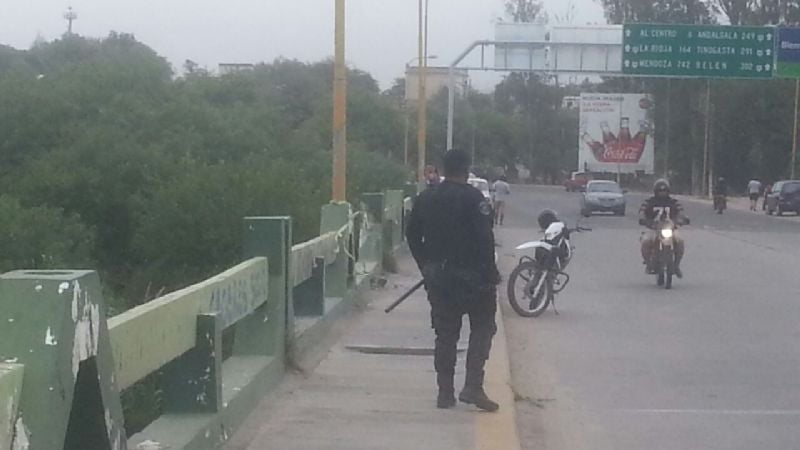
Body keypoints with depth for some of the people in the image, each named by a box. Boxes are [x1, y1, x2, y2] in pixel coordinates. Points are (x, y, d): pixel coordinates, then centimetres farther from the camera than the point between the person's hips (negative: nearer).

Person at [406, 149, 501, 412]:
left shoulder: (425, 199, 7)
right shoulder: (473, 198, -12)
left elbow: (412, 235, 12)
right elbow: (485, 239, -16)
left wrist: (426, 267, 18)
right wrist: (491, 274, -10)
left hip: (438, 278, 5)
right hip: (471, 275, -5)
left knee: (445, 334, 11)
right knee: (482, 328, 6)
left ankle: (445, 393, 12)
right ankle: (473, 387, -6)